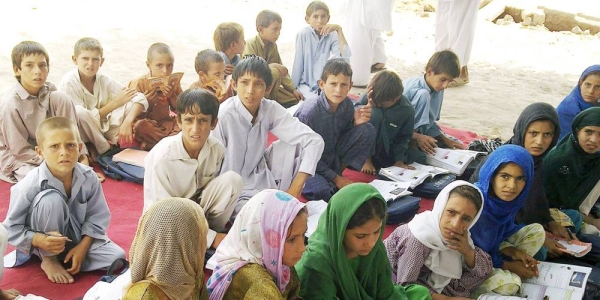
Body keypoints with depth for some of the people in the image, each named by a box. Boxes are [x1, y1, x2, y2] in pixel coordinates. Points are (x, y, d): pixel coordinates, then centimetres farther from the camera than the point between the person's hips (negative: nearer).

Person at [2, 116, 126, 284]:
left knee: (117, 257, -16)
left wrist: (83, 247, -18)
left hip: (78, 236, 3)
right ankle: (49, 260, -10)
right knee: (51, 199, -34)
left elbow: (97, 217, -8)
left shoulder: (89, 178, -18)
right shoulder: (30, 185, -27)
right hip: (45, 242, -3)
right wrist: (39, 240, -35)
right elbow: (11, 229, -19)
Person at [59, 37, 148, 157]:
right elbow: (80, 116, -21)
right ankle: (105, 150, -15)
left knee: (130, 104, -14)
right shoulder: (69, 82, -18)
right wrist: (115, 103, -22)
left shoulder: (103, 80, -7)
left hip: (102, 130, 4)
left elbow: (141, 98, -12)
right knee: (79, 112, -35)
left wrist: (127, 122, -30)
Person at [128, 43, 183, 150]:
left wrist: (171, 96, -14)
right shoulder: (139, 83, -9)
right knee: (140, 125, -36)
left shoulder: (173, 82, 3)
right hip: (148, 125, -4)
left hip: (166, 123, 4)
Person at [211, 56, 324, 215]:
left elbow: (314, 141, -15)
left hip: (261, 177, 6)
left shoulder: (270, 109, -10)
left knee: (295, 144, -11)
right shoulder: (223, 116, -23)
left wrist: (295, 189, -21)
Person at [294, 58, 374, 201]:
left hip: (333, 156, 6)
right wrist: (335, 178, -16)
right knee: (320, 191, -38)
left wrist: (356, 123, -16)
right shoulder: (308, 112, -26)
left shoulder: (347, 104, -10)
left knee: (367, 129, -11)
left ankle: (343, 171, -4)